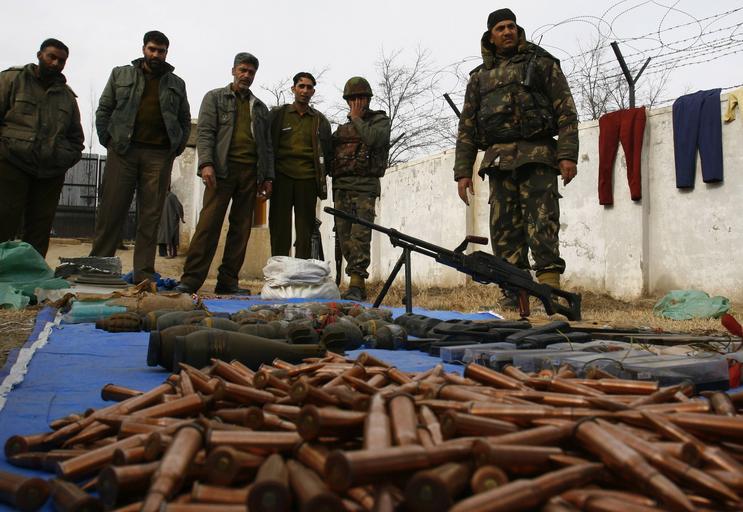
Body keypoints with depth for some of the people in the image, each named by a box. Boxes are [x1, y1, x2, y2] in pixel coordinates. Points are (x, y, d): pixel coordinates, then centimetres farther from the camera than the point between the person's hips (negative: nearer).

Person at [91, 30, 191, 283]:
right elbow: (103, 110, 12)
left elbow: (185, 120, 18)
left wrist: (176, 149, 5)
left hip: (159, 156, 1)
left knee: (151, 216, -1)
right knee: (111, 212, -4)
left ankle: (144, 274, 1)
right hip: (123, 151, -1)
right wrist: (108, 141, 1)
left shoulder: (176, 84, 17)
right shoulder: (121, 74, 15)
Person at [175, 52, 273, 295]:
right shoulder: (215, 97, 12)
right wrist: (206, 163, -14)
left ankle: (228, 281, 5)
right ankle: (191, 278, -11)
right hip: (222, 169, -4)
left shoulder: (260, 107, 23)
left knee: (241, 227, 1)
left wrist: (268, 177, 9)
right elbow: (205, 132, 1)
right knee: (209, 223, -12)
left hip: (250, 173, 4)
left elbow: (267, 145, 20)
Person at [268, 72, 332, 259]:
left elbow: (327, 152, 17)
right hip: (282, 177, -1)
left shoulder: (320, 120, 15)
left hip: (307, 179, 1)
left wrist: (321, 176, 5)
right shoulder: (278, 114, 11)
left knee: (305, 231, 1)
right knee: (280, 227, -2)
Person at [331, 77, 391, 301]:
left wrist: (356, 117, 0)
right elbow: (330, 156, 25)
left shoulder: (380, 120, 8)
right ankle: (359, 286, 4)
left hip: (365, 186, -6)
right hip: (341, 187, 6)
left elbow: (371, 139, -13)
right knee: (345, 237, 0)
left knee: (360, 235, -16)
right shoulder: (342, 128, 25)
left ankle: (356, 283, -21)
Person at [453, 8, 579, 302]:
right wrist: (463, 171, 9)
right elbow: (466, 128, 18)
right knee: (504, 227, 0)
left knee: (542, 222, -12)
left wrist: (568, 155, -9)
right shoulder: (479, 77, 21)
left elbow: (566, 112, 4)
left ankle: (550, 285, -14)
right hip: (498, 159, 3)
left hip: (536, 155, -3)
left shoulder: (542, 64, 12)